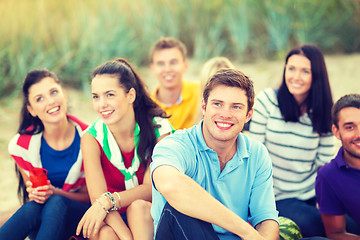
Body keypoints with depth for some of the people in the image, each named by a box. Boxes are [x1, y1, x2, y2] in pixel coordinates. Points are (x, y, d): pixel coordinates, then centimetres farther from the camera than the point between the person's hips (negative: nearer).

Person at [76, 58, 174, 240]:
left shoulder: (158, 128, -11)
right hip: (112, 219, 0)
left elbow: (150, 188, -13)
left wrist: (108, 200, -31)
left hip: (149, 217, 1)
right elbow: (97, 196, -20)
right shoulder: (92, 138, -10)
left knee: (138, 207, -33)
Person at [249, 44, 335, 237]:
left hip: (311, 194, 3)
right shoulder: (267, 100, -7)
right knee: (315, 225, -27)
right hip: (275, 196, -3)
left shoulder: (323, 112, 0)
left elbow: (324, 161, 3)